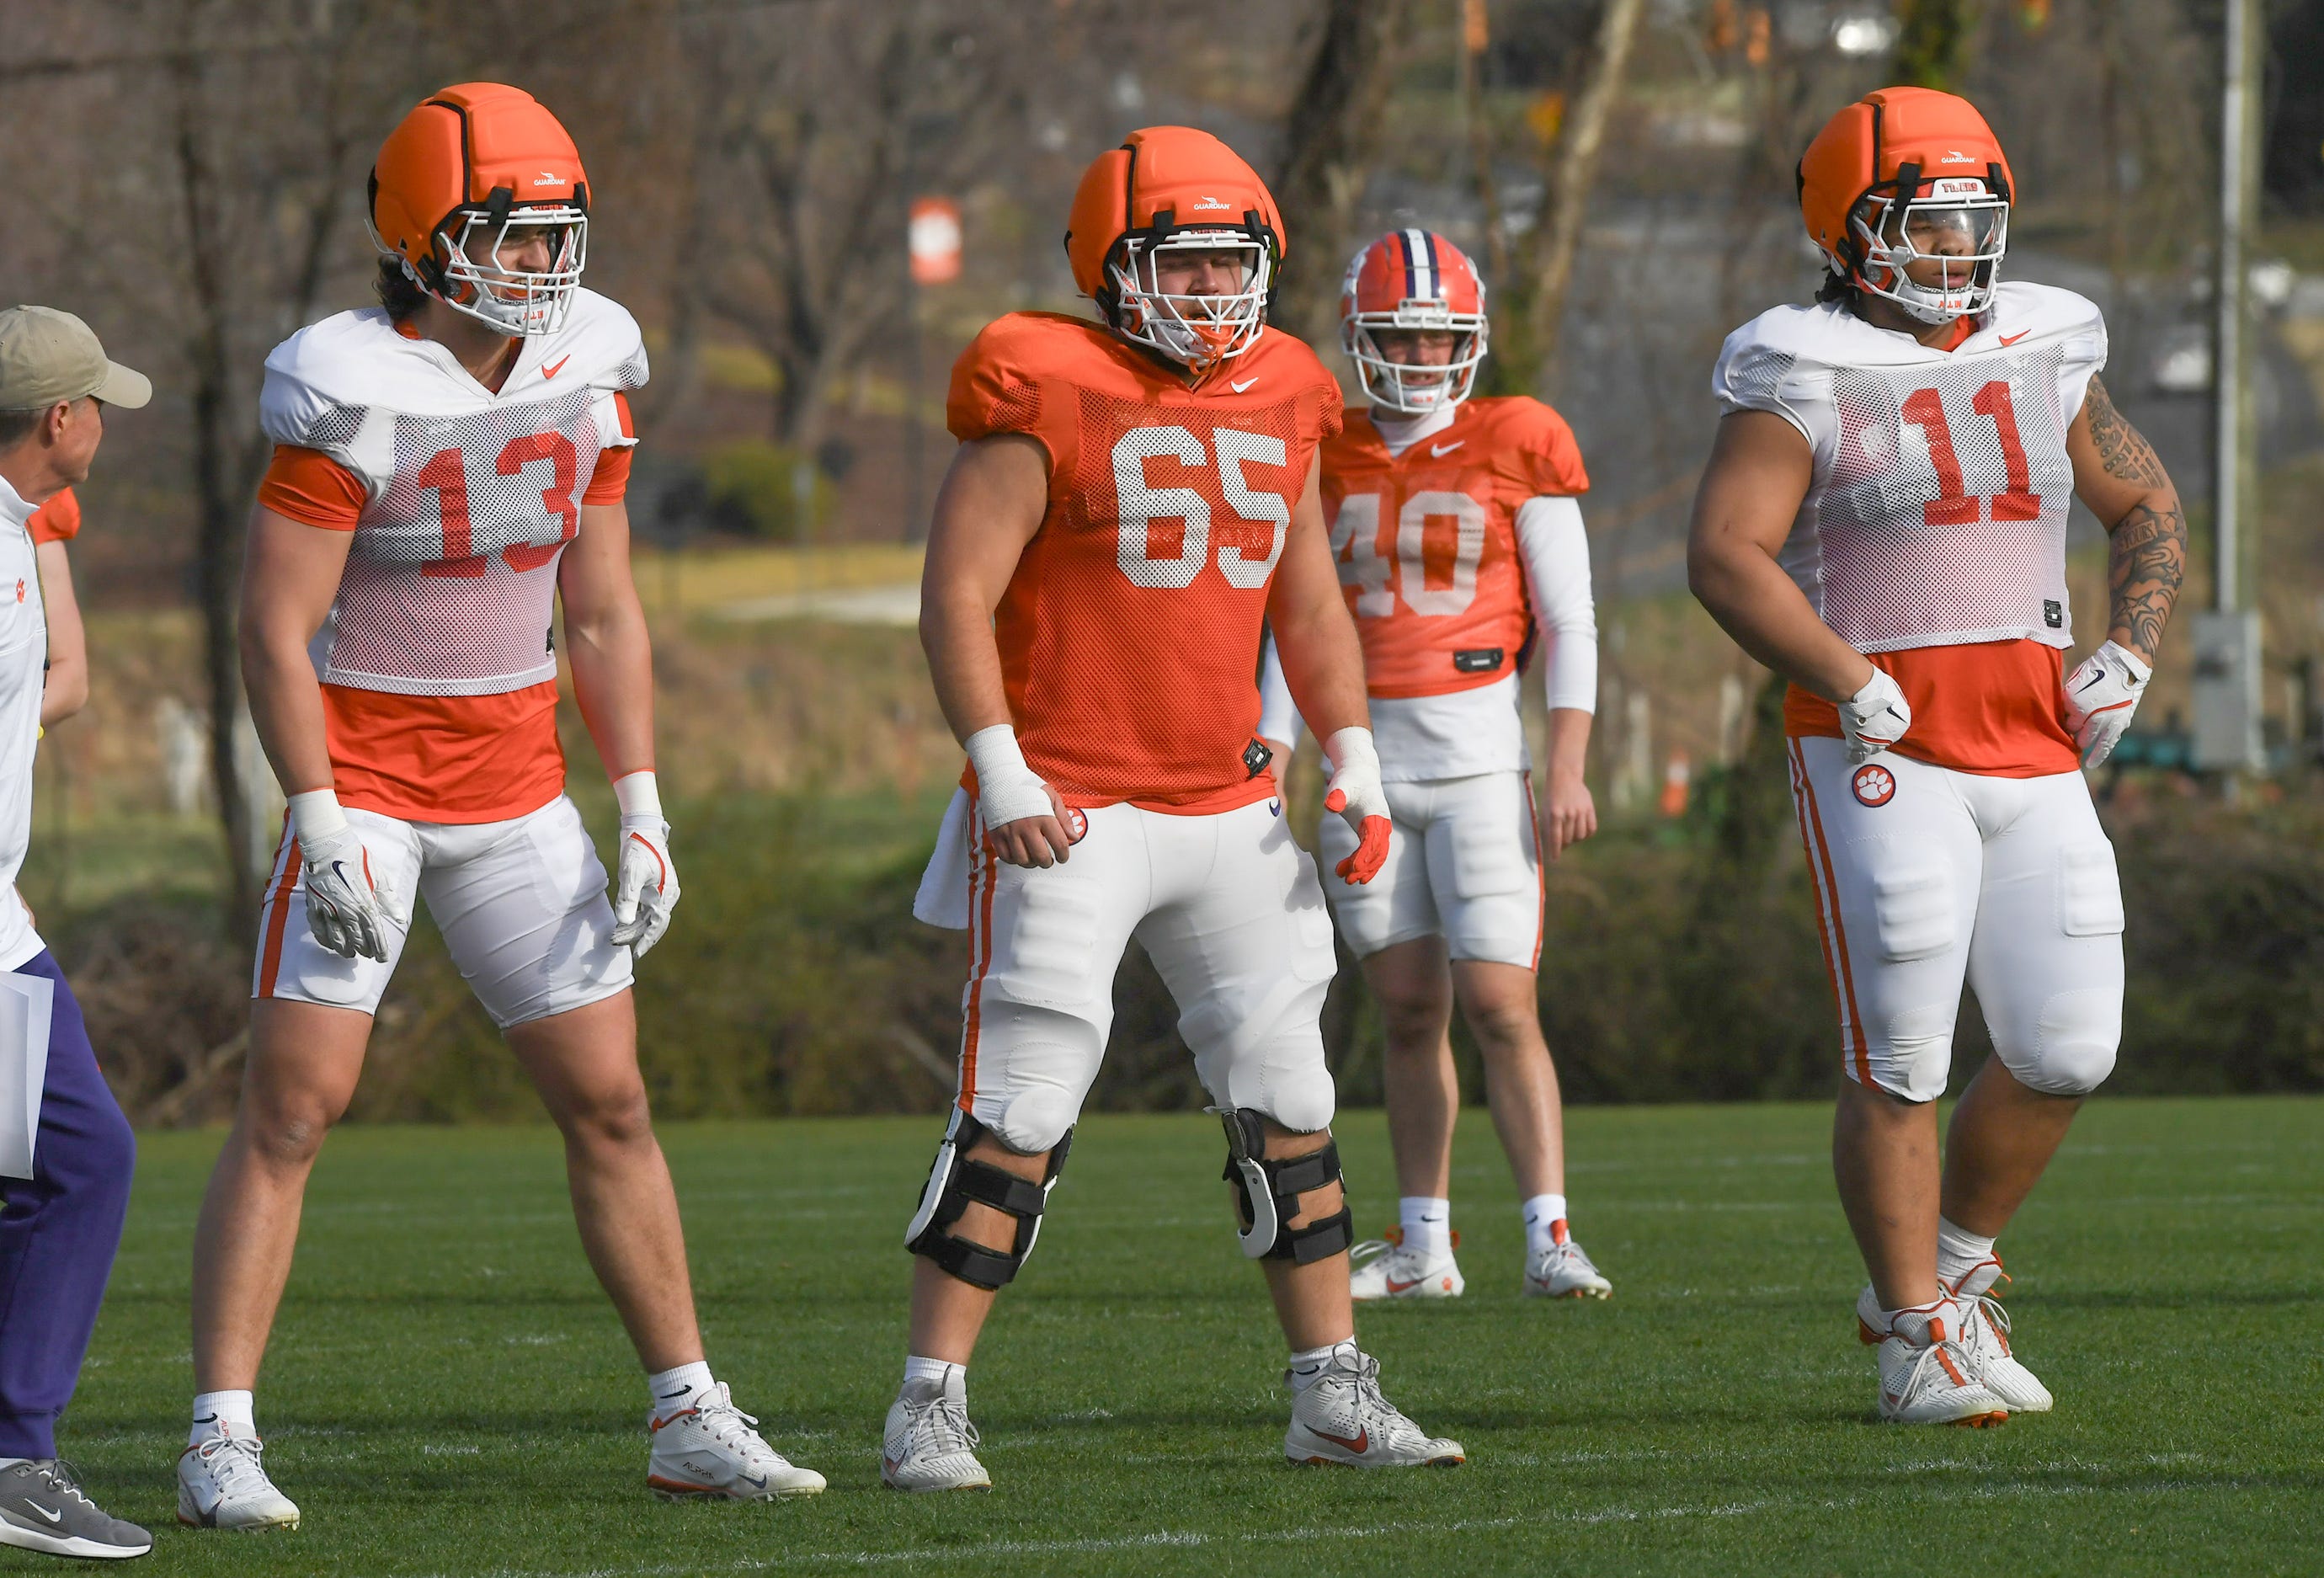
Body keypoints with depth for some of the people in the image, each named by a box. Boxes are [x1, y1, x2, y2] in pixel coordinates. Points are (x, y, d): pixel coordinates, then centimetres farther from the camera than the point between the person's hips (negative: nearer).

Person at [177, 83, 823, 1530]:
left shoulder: (586, 372, 2)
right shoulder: (356, 393, -17)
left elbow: (603, 615, 9)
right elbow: (276, 627, -15)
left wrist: (643, 812, 5)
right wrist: (321, 827, -20)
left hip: (516, 792, 5)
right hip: (365, 776, -5)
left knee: (610, 1100, 7)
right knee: (293, 1107, -11)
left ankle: (693, 1420, 15)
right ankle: (222, 1441, -9)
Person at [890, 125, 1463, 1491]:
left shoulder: (1279, 404, 11)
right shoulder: (1047, 401, -9)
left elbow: (1309, 604, 19)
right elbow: (958, 594, -11)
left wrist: (1355, 759, 10)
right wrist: (1000, 770, -18)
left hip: (1228, 808, 6)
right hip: (1068, 813, -6)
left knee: (1287, 1096, 8)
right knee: (1019, 1112, -10)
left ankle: (1335, 1396, 15)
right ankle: (929, 1409, -6)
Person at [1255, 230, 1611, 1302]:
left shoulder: (1517, 450, -1)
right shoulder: (1327, 463, 8)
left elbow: (1569, 624, -1)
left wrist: (1569, 769, -8)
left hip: (1481, 759, -3)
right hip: (1369, 763, 3)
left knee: (1500, 1007, -10)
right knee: (1410, 1009, 7)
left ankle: (1548, 1235, -8)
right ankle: (1424, 1245, 13)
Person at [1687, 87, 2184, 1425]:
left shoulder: (2045, 361, 11)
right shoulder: (1807, 383, -5)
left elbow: (2147, 506, 23)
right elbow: (1727, 554, -14)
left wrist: (2131, 654, 7)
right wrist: (1852, 684, -22)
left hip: (2036, 761, 5)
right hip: (1882, 759, -5)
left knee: (2066, 1052, 0)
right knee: (1900, 1063, -7)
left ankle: (1949, 1268, 23)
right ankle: (1919, 1346, 3)